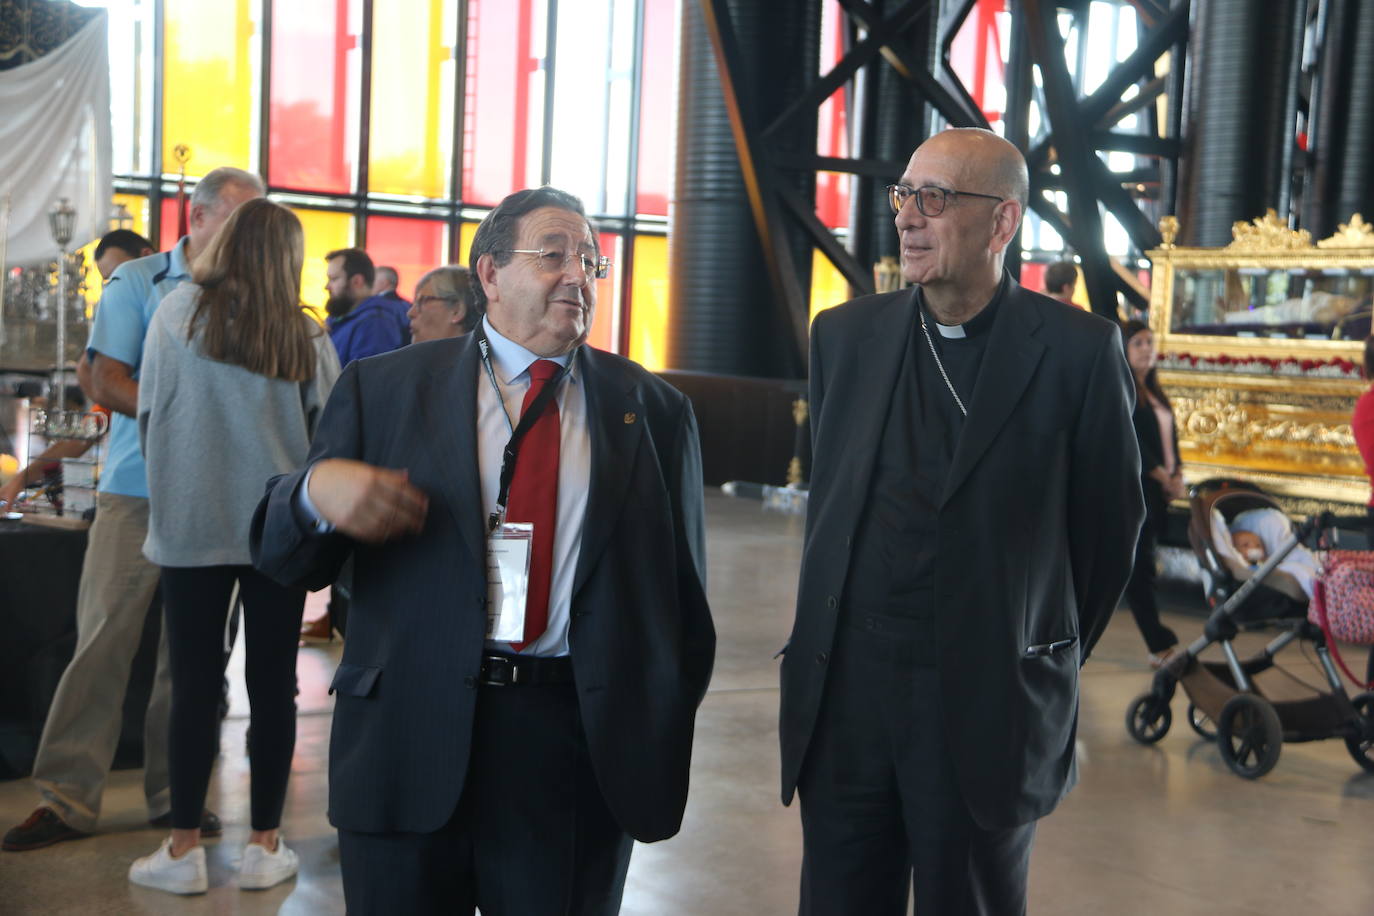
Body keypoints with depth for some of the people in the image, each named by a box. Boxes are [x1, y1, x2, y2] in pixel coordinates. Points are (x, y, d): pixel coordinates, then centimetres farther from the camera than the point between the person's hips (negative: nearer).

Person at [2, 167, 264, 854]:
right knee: (103, 642, -2)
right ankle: (68, 797, 6)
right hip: (138, 493, -3)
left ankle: (174, 792, 14)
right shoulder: (138, 283, 3)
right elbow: (106, 384, -5)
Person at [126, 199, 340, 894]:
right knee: (272, 685, 7)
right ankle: (264, 847, 13)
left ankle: (183, 849, 10)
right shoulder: (306, 336, 1)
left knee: (194, 686, 5)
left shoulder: (179, 311, -2)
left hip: (193, 525, -1)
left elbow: (149, 414, 2)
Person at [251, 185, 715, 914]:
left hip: (581, 748, 1)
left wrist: (663, 744, 3)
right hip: (409, 741, 0)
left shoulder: (653, 409, 6)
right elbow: (285, 558, 2)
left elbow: (680, 593, 8)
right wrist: (316, 492, -19)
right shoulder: (383, 387, 3)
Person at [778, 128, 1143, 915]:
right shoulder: (844, 336, 5)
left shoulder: (1078, 350, -7)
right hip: (845, 688, 4)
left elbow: (1109, 523, 1)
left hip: (986, 703, -3)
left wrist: (1043, 665, 8)